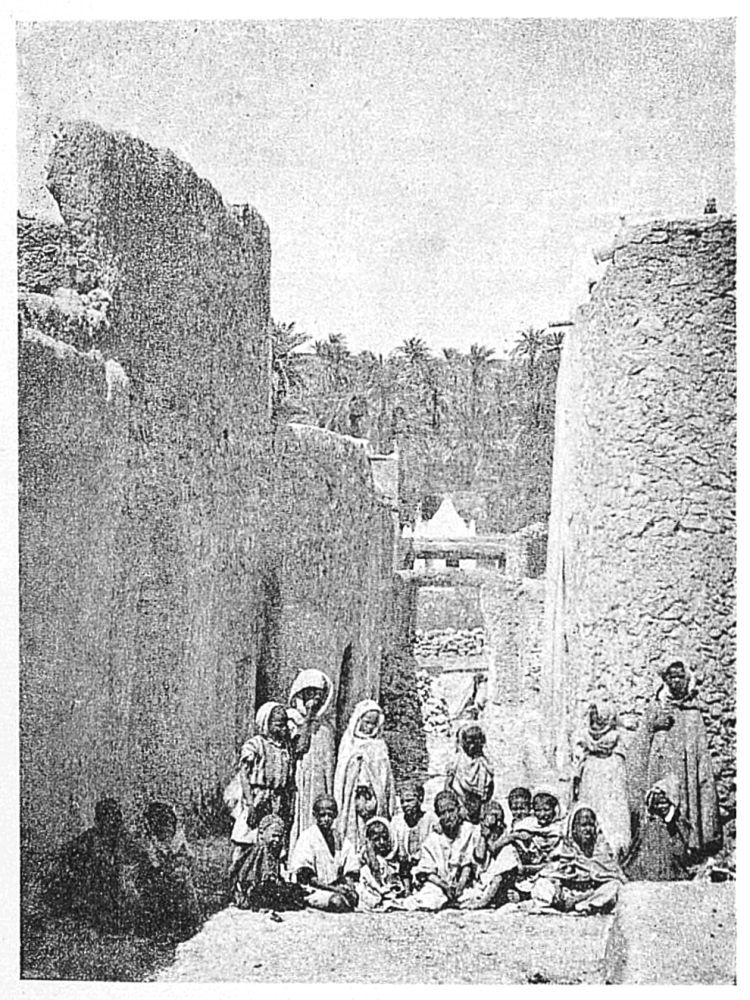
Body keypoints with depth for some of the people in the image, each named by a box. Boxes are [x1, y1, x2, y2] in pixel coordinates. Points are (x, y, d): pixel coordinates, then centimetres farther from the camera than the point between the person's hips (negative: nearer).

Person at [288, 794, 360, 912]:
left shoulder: (340, 840, 15)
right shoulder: (307, 837, -1)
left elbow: (351, 872, 14)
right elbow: (305, 876, -8)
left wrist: (349, 884, -10)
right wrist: (332, 888, -16)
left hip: (338, 888, 5)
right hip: (314, 891, -5)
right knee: (336, 901, -35)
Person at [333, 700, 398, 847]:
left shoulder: (380, 744, 12)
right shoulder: (348, 741, 6)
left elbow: (386, 774, 13)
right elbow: (341, 773, 4)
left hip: (376, 795, 2)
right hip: (353, 795, -2)